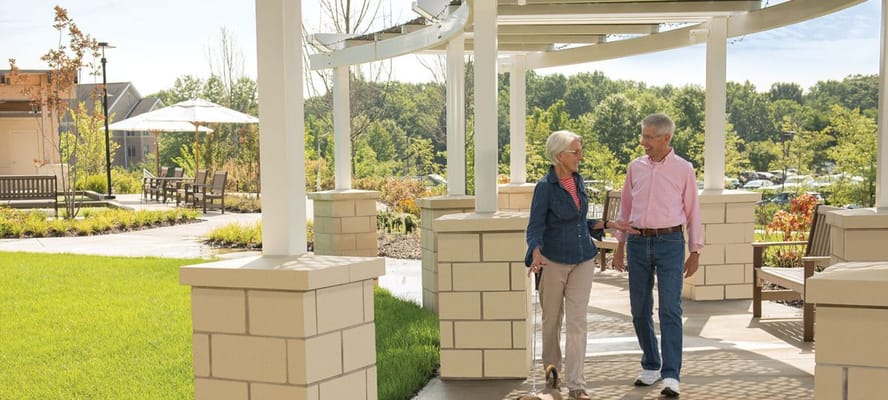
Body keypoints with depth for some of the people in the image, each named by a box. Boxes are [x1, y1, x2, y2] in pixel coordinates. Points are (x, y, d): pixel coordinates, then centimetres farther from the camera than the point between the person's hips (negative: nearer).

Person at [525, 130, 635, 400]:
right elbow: (535, 227, -15)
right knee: (552, 319, 12)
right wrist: (536, 254, -33)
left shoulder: (578, 180, 5)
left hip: (582, 260, 4)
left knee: (577, 321, -1)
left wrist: (608, 224, 6)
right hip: (554, 261, -4)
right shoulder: (545, 186, -14)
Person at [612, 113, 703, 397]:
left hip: (670, 243, -3)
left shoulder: (683, 169, 0)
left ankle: (671, 376, -5)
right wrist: (620, 246, 12)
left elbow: (693, 212, 3)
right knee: (640, 310, 8)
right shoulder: (635, 167, 8)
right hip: (638, 243, 4)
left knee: (670, 310, -8)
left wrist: (695, 252, 0)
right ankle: (651, 366, 24)